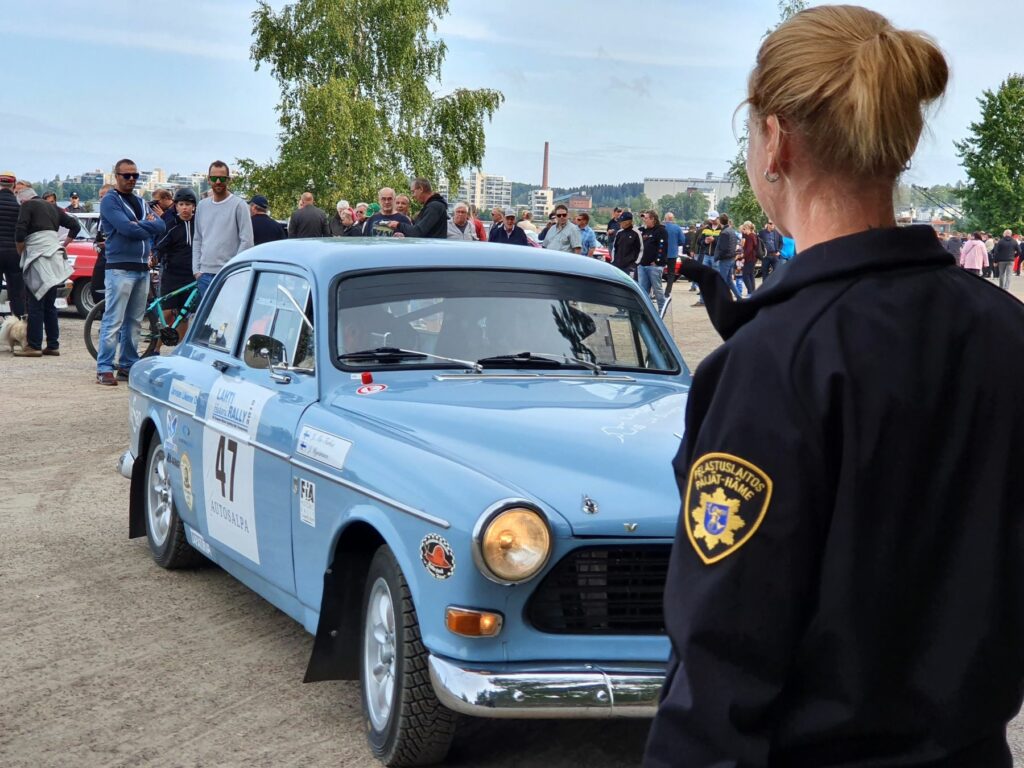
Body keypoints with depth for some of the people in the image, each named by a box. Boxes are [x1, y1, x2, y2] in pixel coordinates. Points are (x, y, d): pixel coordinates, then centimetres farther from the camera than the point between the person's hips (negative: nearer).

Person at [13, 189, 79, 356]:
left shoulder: (27, 206, -1)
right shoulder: (52, 207, 19)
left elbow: (20, 232, -11)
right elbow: (75, 225, 19)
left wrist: (21, 253, 3)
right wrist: (64, 244, 18)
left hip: (38, 259, -7)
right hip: (55, 260, 7)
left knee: (35, 304, -5)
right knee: (50, 305, 11)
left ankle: (34, 346, -7)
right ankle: (53, 345, 11)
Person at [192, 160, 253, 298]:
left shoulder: (238, 205, -2)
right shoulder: (202, 205, 15)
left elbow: (247, 241, -5)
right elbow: (197, 239, 20)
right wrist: (196, 269, 10)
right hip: (205, 274, 6)